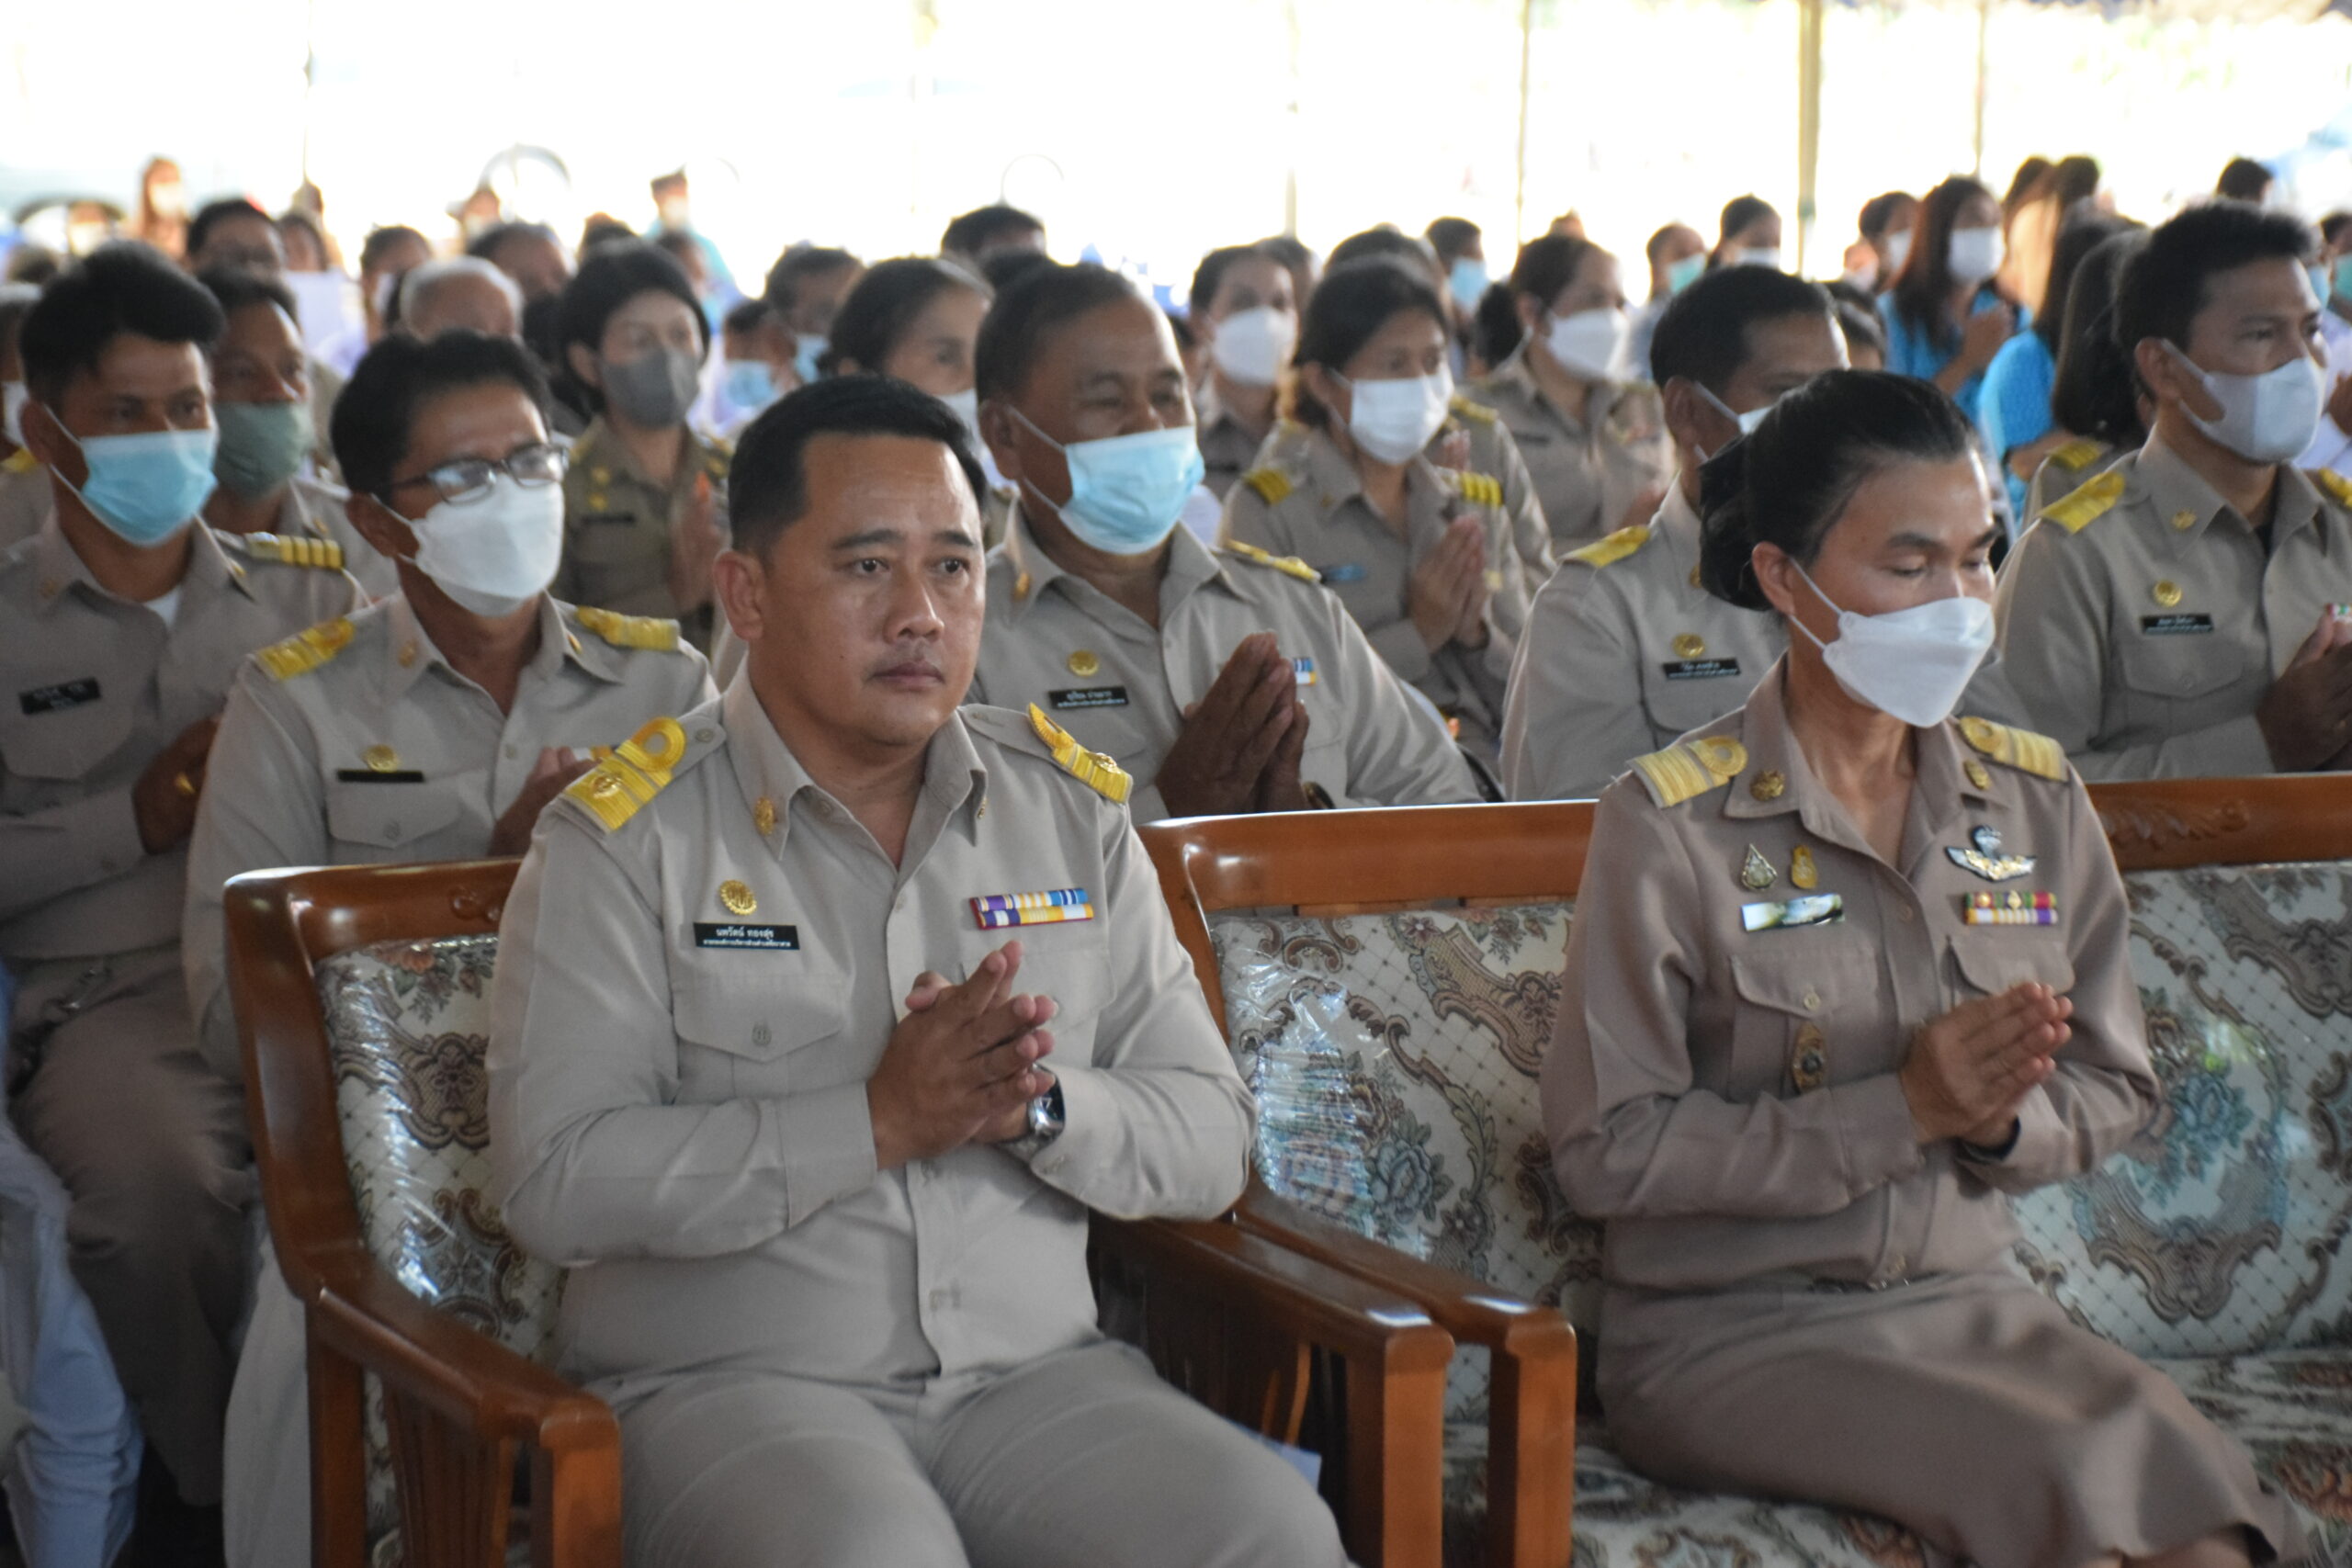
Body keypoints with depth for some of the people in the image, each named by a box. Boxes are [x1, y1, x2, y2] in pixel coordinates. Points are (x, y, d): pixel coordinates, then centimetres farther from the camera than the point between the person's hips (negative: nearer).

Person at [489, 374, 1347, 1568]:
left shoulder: (1073, 810, 12)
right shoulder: (626, 838, 0)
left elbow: (1211, 1143, 10)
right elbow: (554, 1182, -11)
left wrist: (1040, 1106, -12)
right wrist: (877, 1121, -18)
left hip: (1034, 1369, 4)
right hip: (725, 1381, -4)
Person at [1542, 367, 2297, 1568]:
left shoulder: (2036, 801, 8)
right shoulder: (1670, 823, -8)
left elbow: (2115, 1089, 13)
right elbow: (1606, 1149, -11)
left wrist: (2003, 1118, -11)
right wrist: (1902, 1110, -17)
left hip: (1969, 1300, 4)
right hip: (1726, 1328, -4)